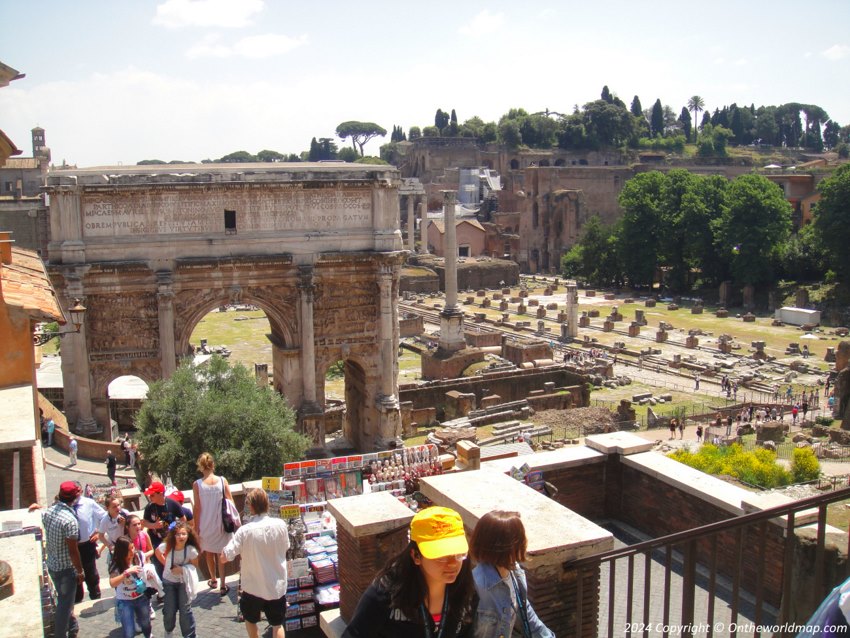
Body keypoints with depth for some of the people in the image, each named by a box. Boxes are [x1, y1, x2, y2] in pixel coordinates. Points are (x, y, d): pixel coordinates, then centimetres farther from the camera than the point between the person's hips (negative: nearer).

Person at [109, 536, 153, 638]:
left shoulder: (139, 556, -13)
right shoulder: (115, 564, -18)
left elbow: (146, 569, 8)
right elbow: (112, 583, -30)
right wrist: (127, 572, -38)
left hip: (141, 597, 2)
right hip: (124, 600, -2)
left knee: (145, 624, 17)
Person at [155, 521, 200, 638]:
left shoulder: (191, 550, -26)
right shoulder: (166, 547, -23)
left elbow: (194, 566, -10)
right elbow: (158, 552, 1)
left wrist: (182, 569, -25)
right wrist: (166, 564, -5)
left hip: (184, 581, -1)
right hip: (169, 581, 2)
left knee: (185, 610, -5)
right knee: (169, 610, 9)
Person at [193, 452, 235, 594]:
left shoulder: (197, 484, -14)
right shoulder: (223, 481, -11)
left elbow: (197, 508, -9)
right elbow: (230, 502, -5)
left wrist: (196, 528, 0)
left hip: (206, 525, 0)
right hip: (221, 524, 0)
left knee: (209, 552, 20)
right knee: (221, 553, 12)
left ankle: (213, 580, 37)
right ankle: (223, 585, 11)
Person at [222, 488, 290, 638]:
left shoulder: (245, 531, -21)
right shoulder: (280, 525, -13)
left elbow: (224, 557, -17)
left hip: (254, 587, -2)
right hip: (277, 586, 2)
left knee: (250, 620, 26)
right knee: (277, 624, 18)